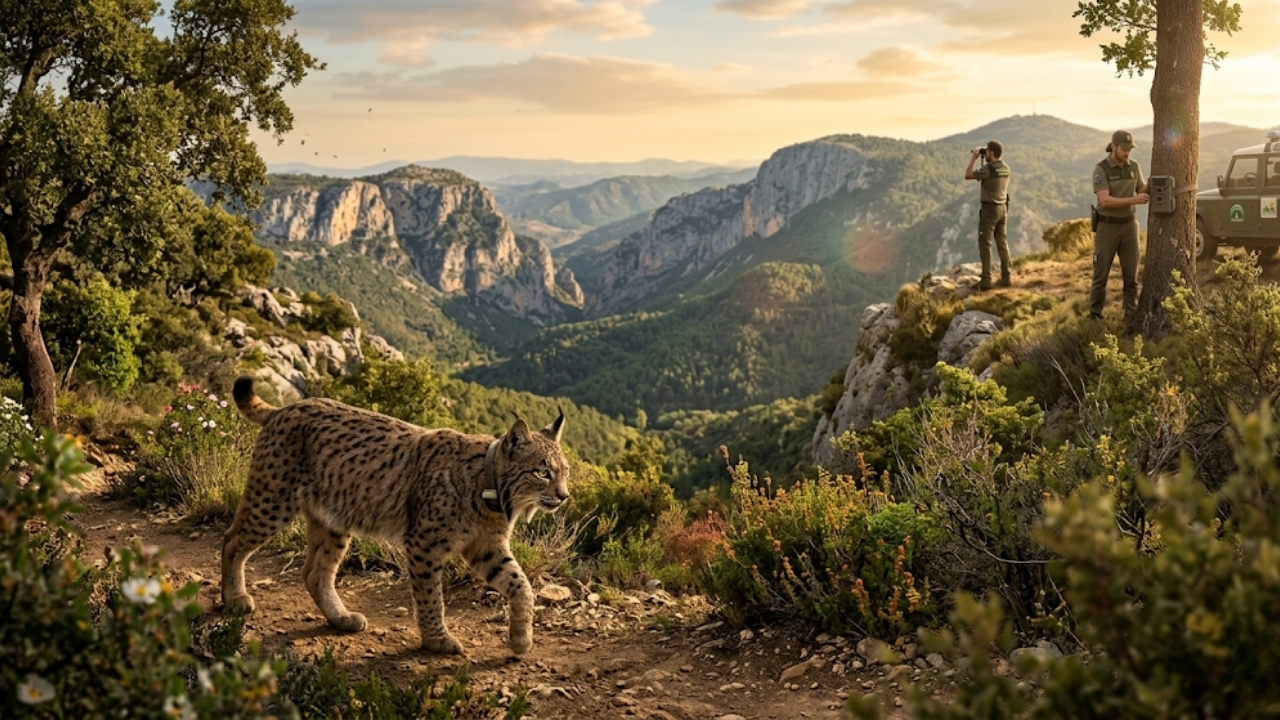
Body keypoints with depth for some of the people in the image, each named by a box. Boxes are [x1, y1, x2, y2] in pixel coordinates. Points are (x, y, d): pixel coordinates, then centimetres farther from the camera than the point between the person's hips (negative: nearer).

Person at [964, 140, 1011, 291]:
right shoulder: (1006, 168, 8)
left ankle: (986, 280, -6)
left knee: (985, 244, -3)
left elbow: (967, 175, -11)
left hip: (990, 209, -7)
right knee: (1003, 243, 10)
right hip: (1003, 208, 7)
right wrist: (984, 160, 18)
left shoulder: (988, 168, -16)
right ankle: (1006, 278, 10)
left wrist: (974, 157, -4)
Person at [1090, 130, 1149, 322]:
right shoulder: (1101, 169, -14)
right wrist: (1134, 200, -29)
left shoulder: (1134, 166, 3)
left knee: (1131, 274, 4)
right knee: (1101, 274, 1)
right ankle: (1094, 316, 10)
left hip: (1129, 224, 4)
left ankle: (1131, 316, 10)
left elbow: (1142, 190, 10)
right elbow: (1105, 200, -23)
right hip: (1107, 226, -4)